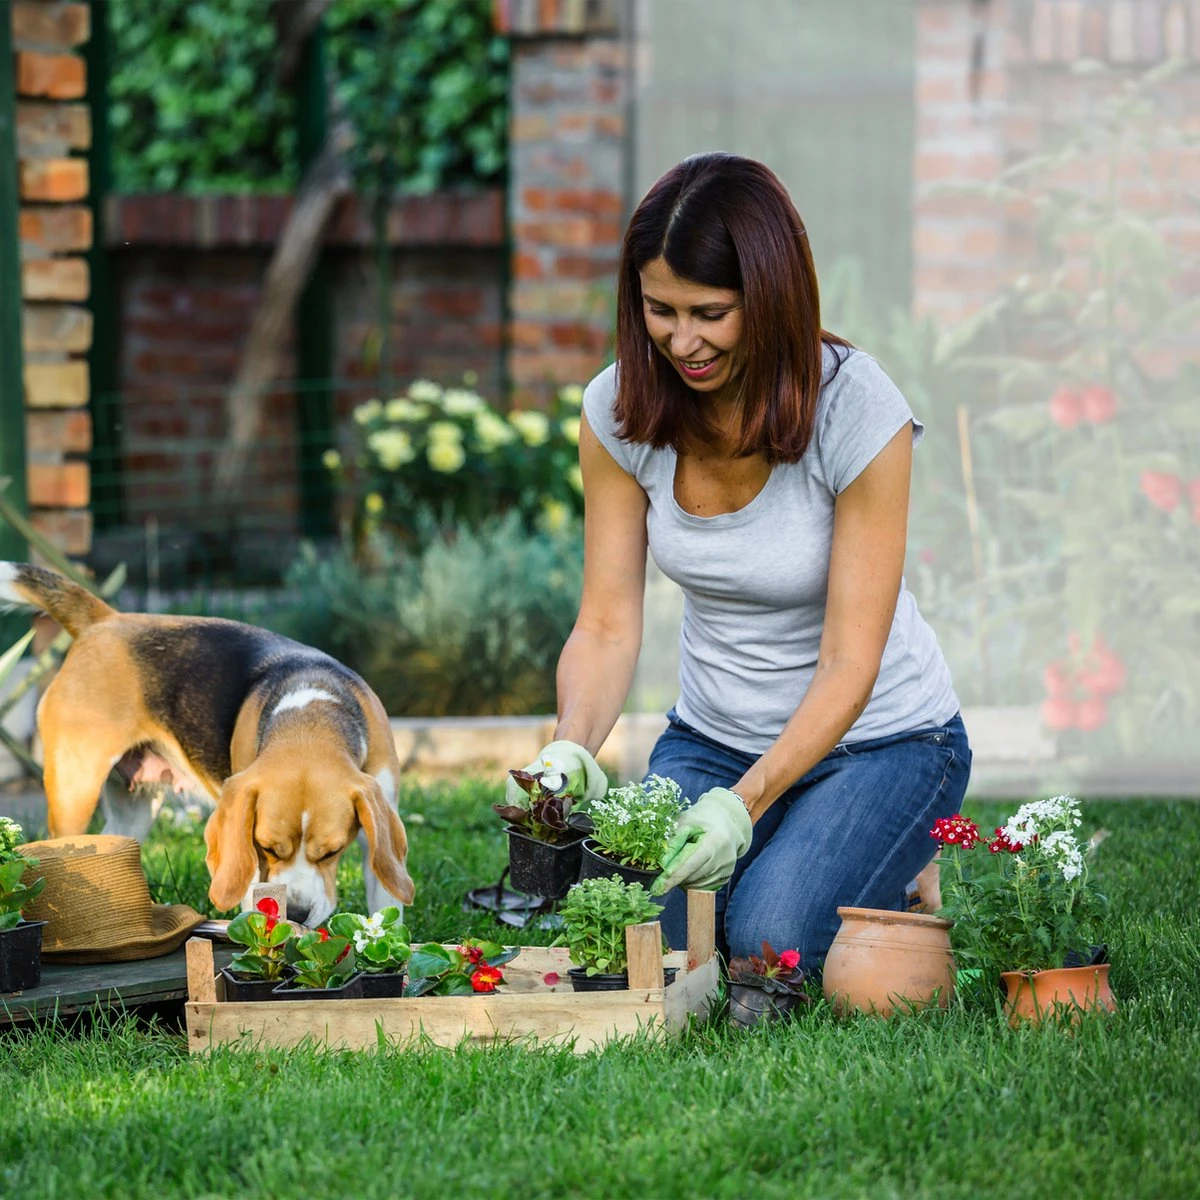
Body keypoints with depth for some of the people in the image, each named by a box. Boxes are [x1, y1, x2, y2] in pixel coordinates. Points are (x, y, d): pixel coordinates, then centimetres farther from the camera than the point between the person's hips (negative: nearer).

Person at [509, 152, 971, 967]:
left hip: (881, 742, -4)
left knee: (770, 942, -27)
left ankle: (893, 896, 8)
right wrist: (573, 747, -29)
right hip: (713, 738, 4)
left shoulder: (858, 411, -23)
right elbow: (607, 625, -8)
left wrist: (748, 801, -35)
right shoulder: (620, 410, -10)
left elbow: (849, 663, -22)